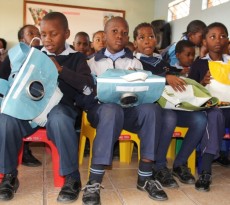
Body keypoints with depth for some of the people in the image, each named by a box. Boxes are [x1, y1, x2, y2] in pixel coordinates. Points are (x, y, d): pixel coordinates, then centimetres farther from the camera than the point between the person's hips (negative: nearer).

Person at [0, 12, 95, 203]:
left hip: (61, 107, -2)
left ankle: (72, 177, -18)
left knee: (58, 120, -38)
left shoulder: (76, 58, 9)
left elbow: (88, 88, -7)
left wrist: (60, 69, -11)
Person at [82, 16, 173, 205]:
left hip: (130, 110, 2)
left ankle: (145, 177, -22)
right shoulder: (93, 62, 14)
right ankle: (94, 181, -35)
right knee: (112, 110, -39)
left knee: (152, 108, -31)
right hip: (101, 108, -2)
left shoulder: (135, 63, 19)